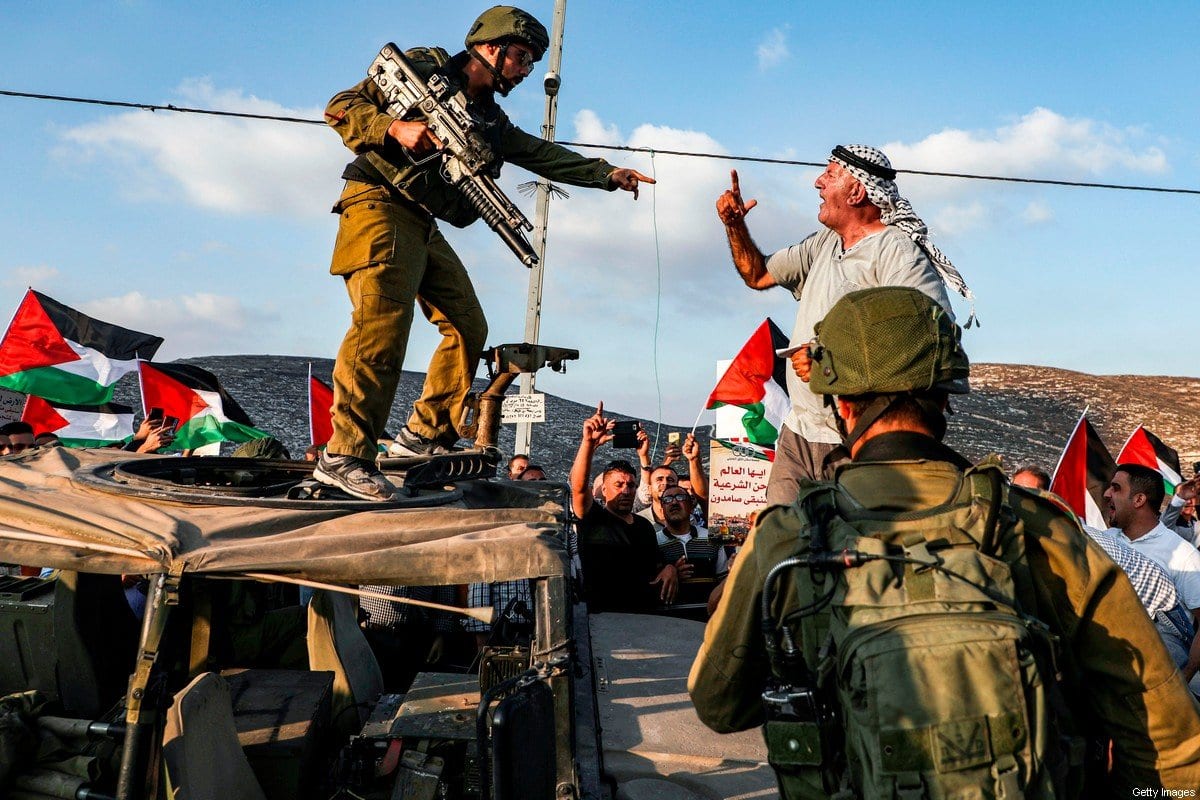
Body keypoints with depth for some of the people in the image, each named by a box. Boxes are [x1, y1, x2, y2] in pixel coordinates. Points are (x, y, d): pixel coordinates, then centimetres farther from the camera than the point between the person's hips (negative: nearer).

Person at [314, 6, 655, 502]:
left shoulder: (490, 120, 21)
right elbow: (340, 107, -4)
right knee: (383, 325, -23)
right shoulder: (423, 67, 0)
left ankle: (424, 435, 13)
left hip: (423, 227, 9)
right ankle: (343, 458, -24)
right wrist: (395, 128, -21)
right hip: (378, 206, -9)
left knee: (469, 327, 6)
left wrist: (609, 175, 12)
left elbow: (545, 156, 20)